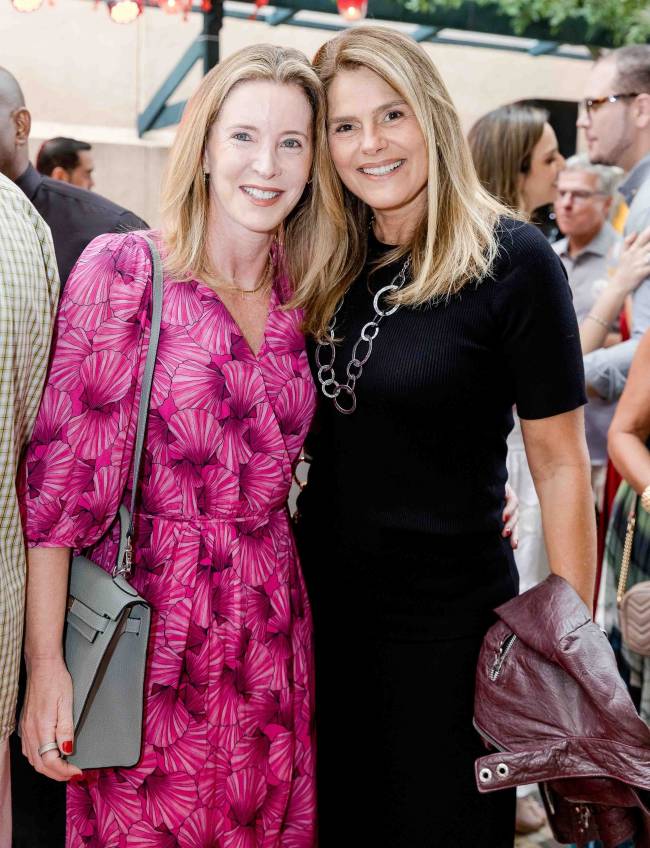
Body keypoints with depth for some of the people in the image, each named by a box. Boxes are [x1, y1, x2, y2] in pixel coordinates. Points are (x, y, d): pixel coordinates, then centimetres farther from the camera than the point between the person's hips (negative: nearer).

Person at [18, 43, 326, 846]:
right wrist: (44, 659, -14)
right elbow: (62, 475, -11)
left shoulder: (299, 298, 7)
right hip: (150, 625, -5)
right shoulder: (124, 270, -10)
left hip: (271, 641, 5)